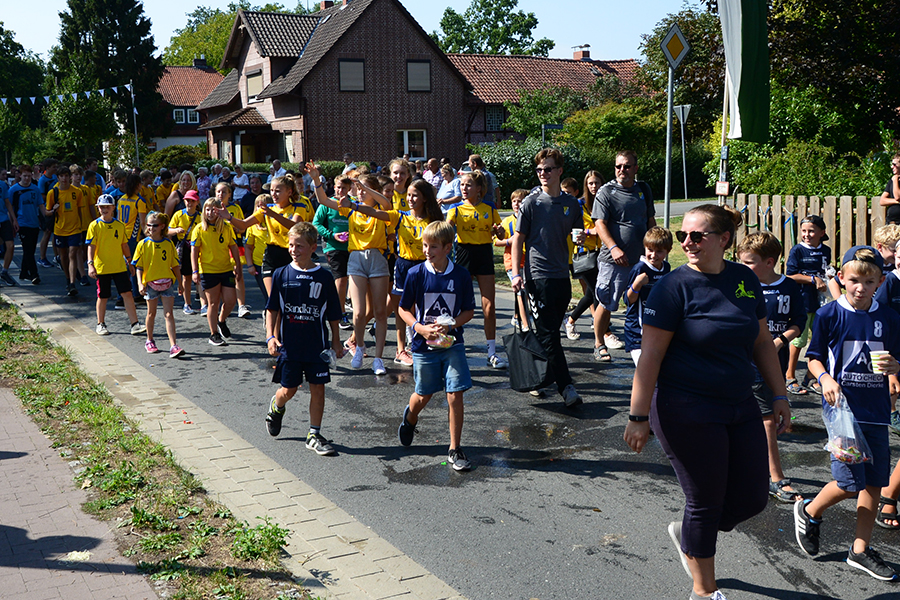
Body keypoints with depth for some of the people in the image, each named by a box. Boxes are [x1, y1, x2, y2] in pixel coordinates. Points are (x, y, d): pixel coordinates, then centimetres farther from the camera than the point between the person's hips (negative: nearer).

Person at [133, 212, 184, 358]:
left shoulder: (168, 244, 2)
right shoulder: (143, 244, -1)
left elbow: (175, 265, 8)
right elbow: (139, 266, -1)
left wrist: (179, 283, 10)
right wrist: (140, 283, -12)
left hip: (167, 283, 0)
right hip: (150, 283, 0)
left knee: (169, 314, -6)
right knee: (151, 313, 13)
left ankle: (173, 346, -12)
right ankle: (149, 341, 32)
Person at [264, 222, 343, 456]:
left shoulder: (324, 277, -1)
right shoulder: (281, 274, -1)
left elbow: (333, 314, 6)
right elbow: (273, 310, 4)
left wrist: (336, 342, 6)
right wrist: (271, 336, -7)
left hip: (317, 346, 0)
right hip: (289, 345, 0)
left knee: (318, 388, 2)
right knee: (288, 389, 6)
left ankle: (314, 434, 13)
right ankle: (276, 407, 40)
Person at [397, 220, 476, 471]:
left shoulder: (461, 276, -6)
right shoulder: (416, 274, -8)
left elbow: (469, 311, 2)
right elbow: (404, 310, 0)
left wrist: (451, 325, -15)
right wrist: (420, 328, -17)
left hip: (452, 344, 0)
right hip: (424, 345, 0)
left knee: (455, 395, -6)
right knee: (423, 396, 14)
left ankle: (455, 450, 6)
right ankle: (410, 417, 50)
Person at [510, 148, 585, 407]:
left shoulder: (571, 203, 9)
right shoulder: (531, 202, -2)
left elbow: (577, 234, 20)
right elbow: (518, 239, 0)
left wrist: (580, 237, -5)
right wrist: (516, 273, -7)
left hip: (562, 276, 5)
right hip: (538, 276, -4)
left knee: (550, 332, 10)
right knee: (548, 334, -7)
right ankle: (566, 387, -7)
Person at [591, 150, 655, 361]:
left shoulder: (644, 189, 13)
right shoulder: (606, 192, -4)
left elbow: (650, 221, 21)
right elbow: (600, 224, -11)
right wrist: (613, 247, -24)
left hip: (641, 258, 5)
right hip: (613, 259, -5)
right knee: (606, 304, -3)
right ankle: (599, 344, 12)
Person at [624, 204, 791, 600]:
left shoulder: (746, 280, 5)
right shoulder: (675, 286, -12)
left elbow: (761, 342, 15)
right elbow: (650, 356, -13)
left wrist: (779, 395, 14)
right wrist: (638, 417, -14)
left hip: (740, 406, 6)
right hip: (688, 412, -6)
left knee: (752, 498, 10)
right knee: (705, 503, 4)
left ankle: (686, 535, 37)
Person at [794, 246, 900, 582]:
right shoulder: (829, 315, -5)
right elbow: (814, 358, 1)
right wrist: (825, 379, -17)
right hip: (842, 407, -4)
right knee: (850, 483, -7)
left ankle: (860, 550, 21)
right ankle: (809, 512, 22)